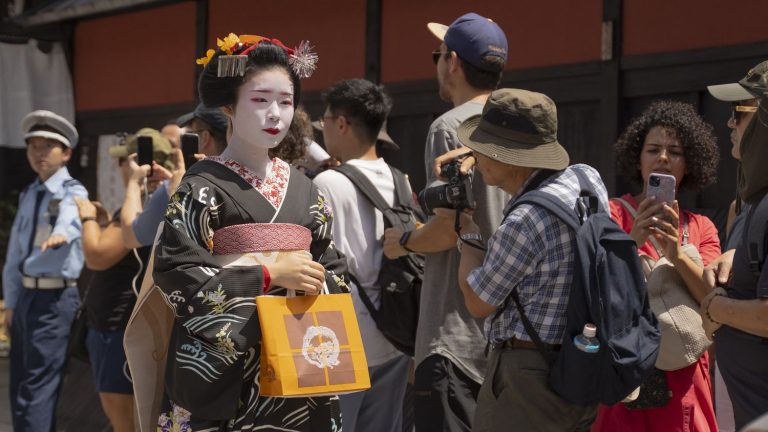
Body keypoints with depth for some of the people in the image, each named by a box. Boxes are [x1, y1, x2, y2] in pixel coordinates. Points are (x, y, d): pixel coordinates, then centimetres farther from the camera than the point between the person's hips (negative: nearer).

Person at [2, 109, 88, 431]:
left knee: (37, 388, -11)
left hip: (56, 297, -7)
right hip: (26, 295, 8)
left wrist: (61, 232, -55)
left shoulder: (73, 192, -6)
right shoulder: (28, 195, 15)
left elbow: (71, 214, -32)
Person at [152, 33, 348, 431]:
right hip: (224, 369, -5)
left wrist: (317, 287, -6)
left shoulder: (303, 189, 12)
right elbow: (176, 273, -14)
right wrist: (269, 275, -17)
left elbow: (333, 269, 17)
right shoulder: (203, 186, -5)